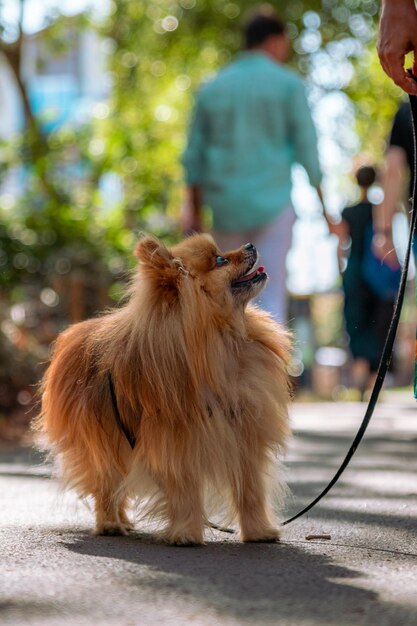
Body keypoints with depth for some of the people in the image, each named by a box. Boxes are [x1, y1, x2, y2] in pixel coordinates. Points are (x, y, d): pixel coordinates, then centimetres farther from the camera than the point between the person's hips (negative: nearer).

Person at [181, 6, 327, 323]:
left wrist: (194, 210, 15)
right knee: (271, 298, -4)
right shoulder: (288, 84, -1)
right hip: (272, 202, -4)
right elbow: (307, 147, -5)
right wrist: (323, 202, 0)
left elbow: (194, 157, 10)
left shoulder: (212, 88, 11)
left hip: (226, 205, 4)